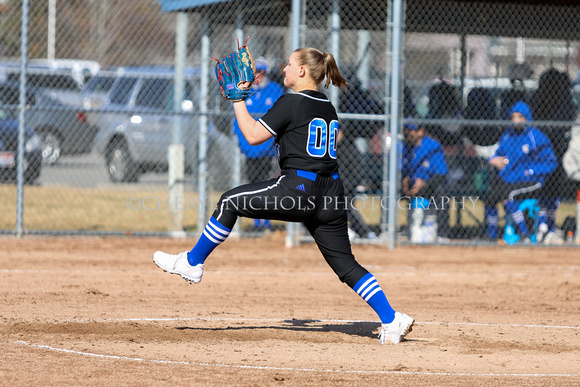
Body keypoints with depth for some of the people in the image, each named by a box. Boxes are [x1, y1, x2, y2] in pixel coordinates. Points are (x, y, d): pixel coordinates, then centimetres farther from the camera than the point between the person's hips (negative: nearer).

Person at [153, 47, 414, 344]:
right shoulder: (328, 107, 17)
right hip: (330, 194, 7)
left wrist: (237, 100, 6)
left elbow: (253, 135, -4)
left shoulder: (291, 103, -6)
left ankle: (192, 263, 15)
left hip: (297, 189, -7)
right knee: (345, 264, 9)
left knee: (230, 202, 7)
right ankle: (391, 318, 0)